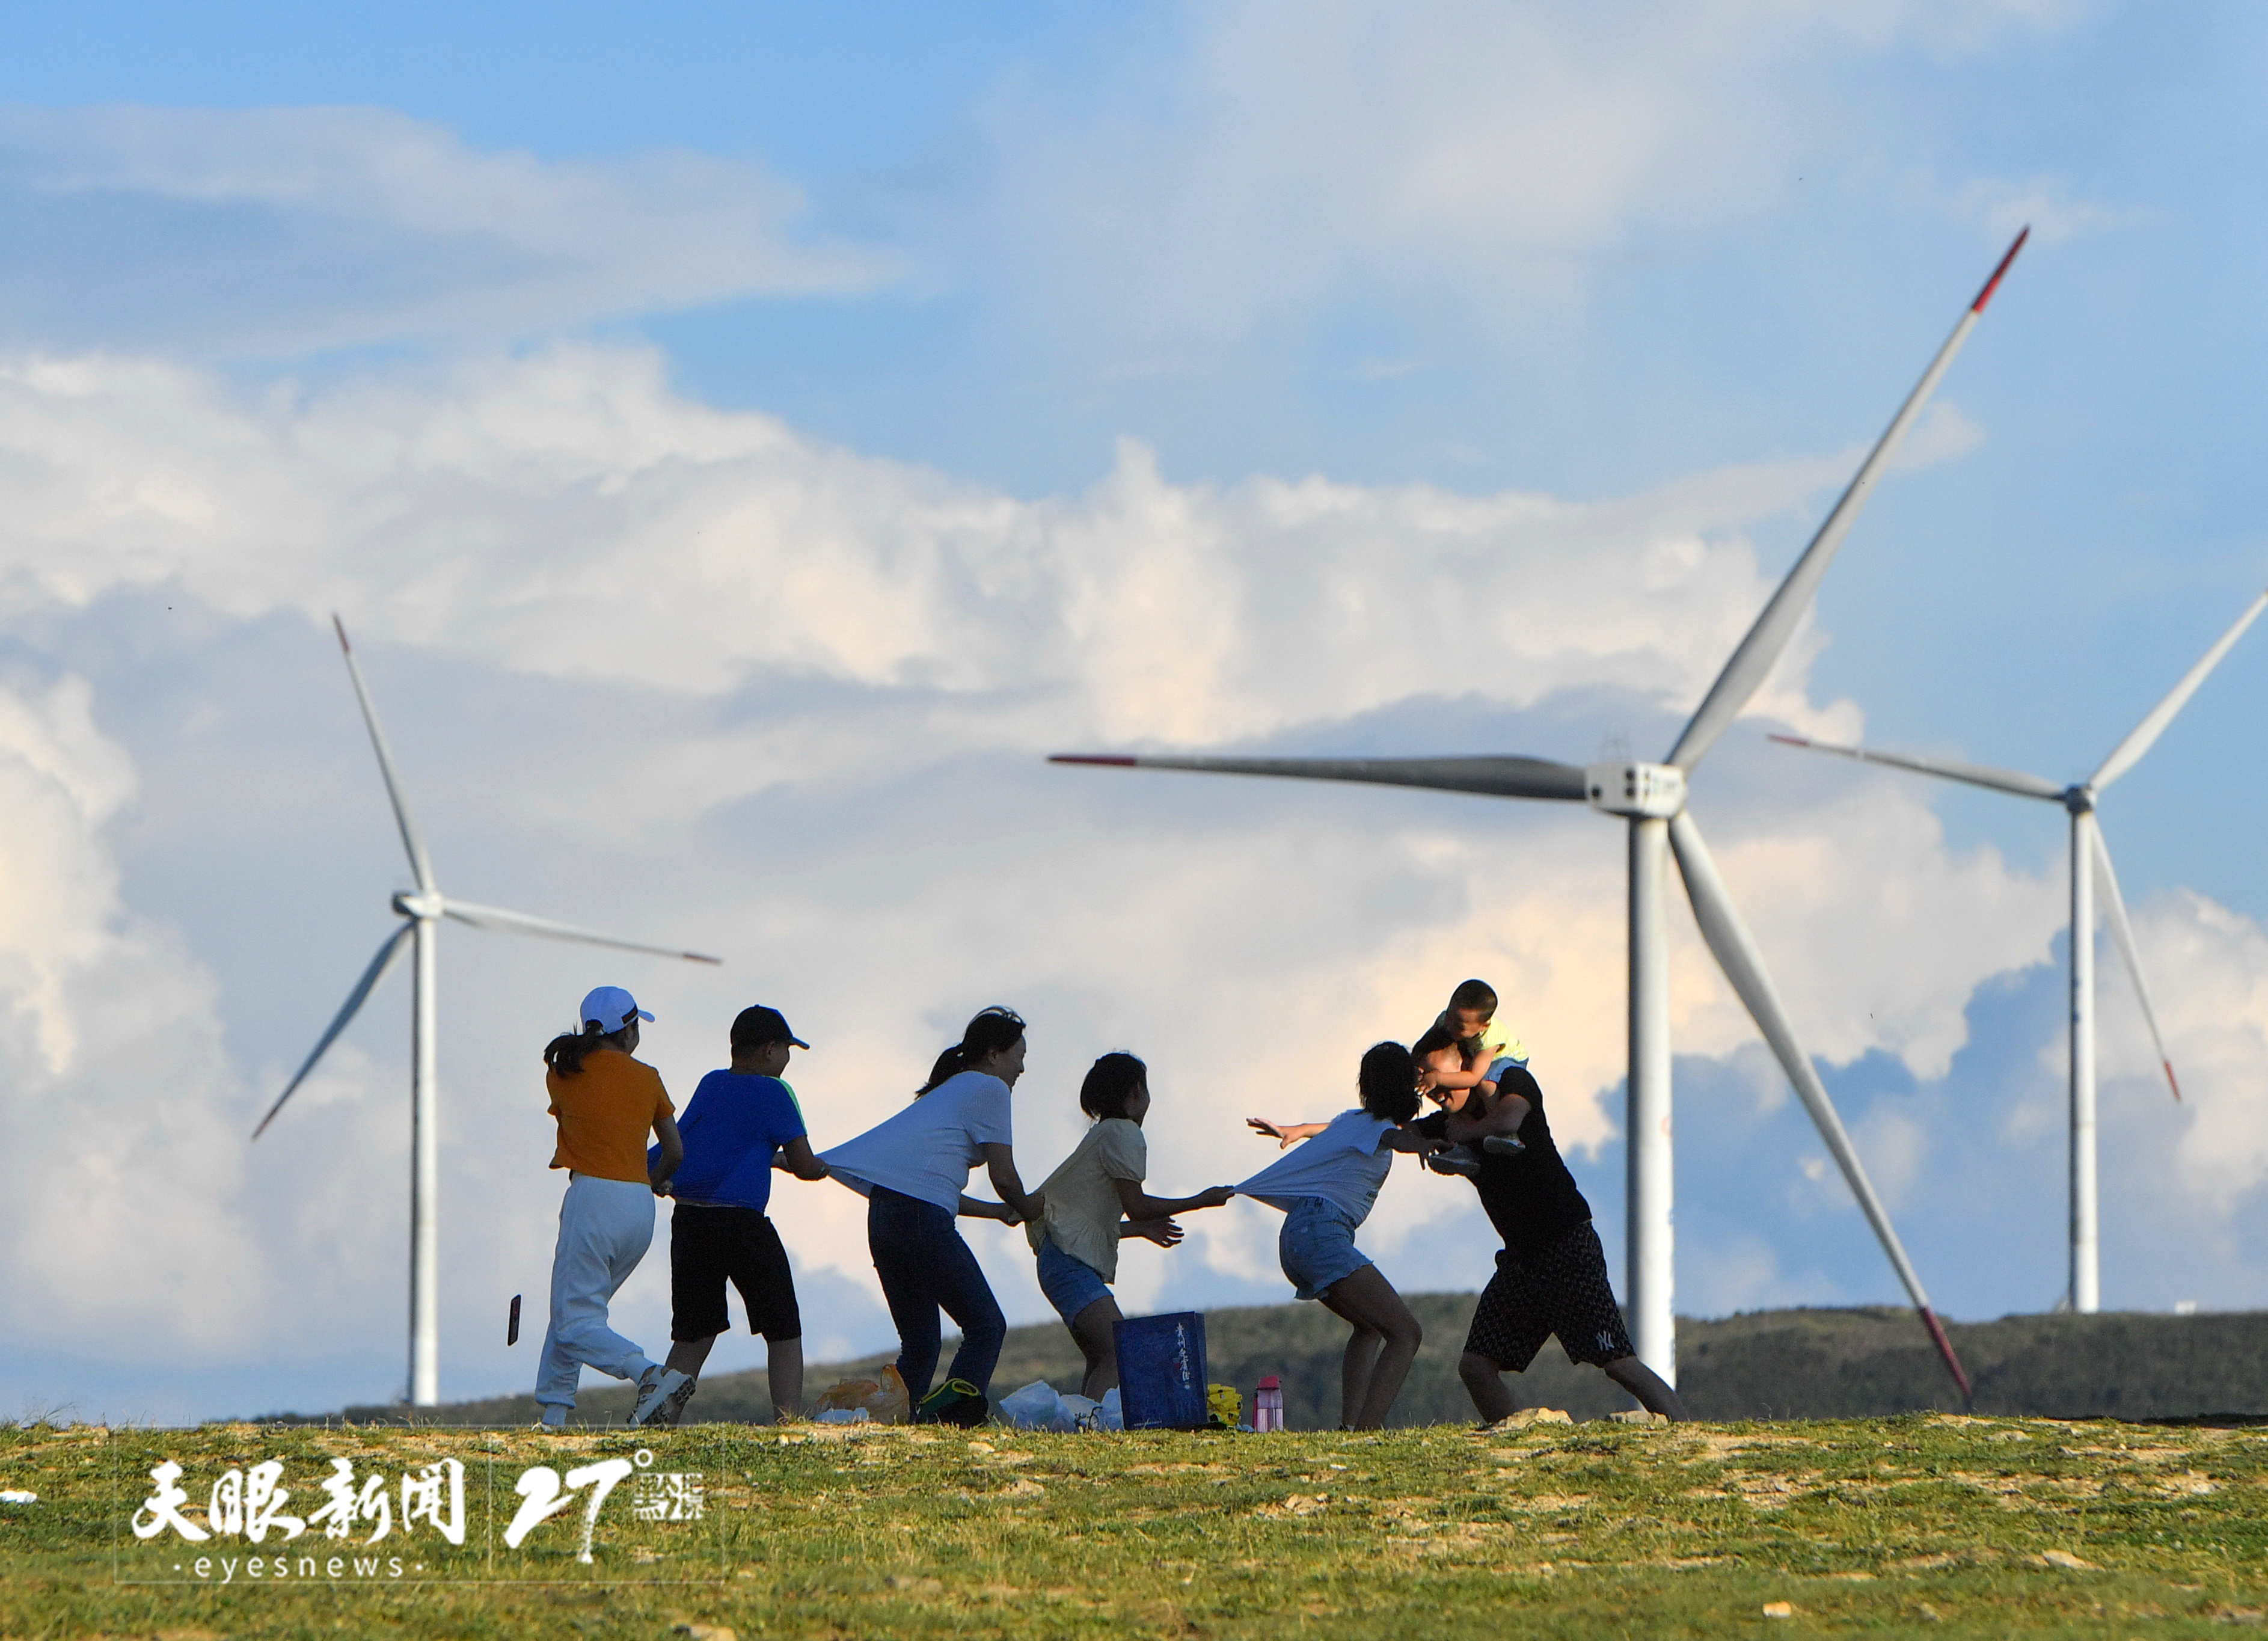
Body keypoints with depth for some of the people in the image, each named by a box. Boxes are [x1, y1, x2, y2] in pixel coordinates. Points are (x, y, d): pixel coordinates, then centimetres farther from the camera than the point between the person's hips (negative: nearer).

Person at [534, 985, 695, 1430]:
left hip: (594, 1197, -5)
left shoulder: (564, 1072, 3)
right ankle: (554, 1416, 11)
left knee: (575, 1324, -8)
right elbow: (675, 1152, 11)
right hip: (640, 1206, 5)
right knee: (574, 1312, 17)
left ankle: (653, 1376, -30)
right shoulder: (647, 1078, 9)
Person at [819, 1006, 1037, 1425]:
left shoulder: (949, 1089, 30)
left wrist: (998, 1212, 37)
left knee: (919, 1344, 15)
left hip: (882, 1213, 9)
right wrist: (1025, 1211, 22)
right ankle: (955, 1406, -29)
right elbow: (1003, 1176, 2)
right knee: (986, 1327, -8)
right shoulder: (989, 1089, 4)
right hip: (922, 1218, -9)